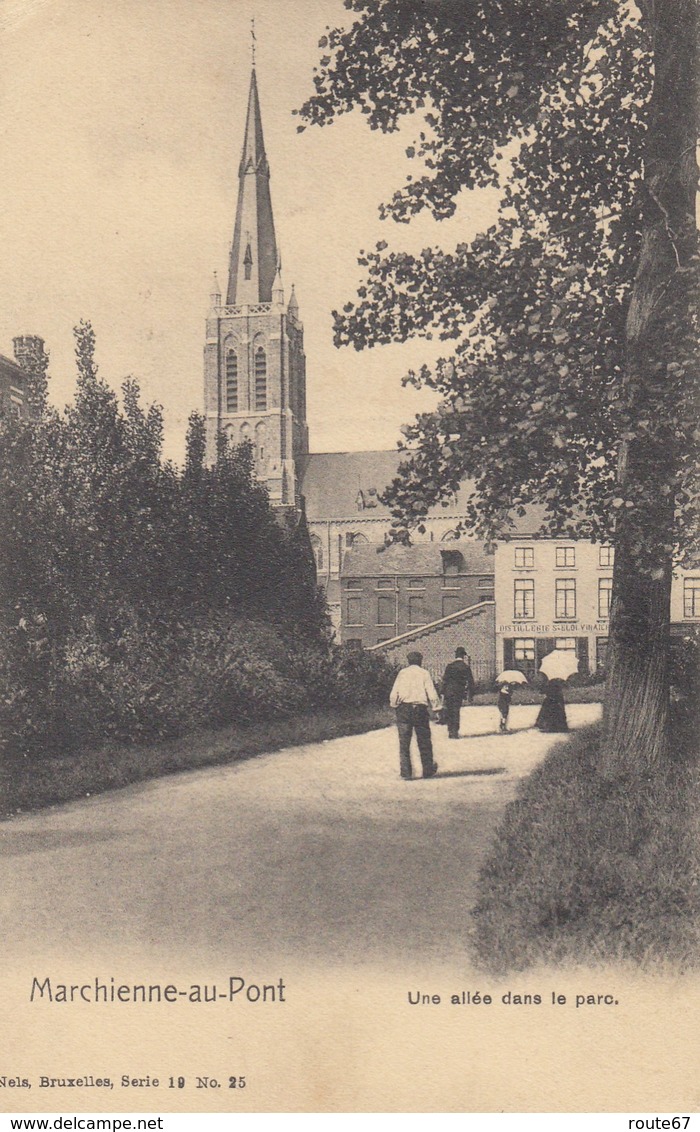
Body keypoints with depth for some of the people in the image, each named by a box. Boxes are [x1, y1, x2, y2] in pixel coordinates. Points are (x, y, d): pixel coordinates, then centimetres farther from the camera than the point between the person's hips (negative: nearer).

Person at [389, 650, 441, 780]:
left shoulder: (402, 673, 5)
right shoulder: (424, 673, 2)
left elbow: (393, 695, 1)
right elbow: (432, 695, -5)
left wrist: (395, 706, 14)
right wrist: (436, 708, 5)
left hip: (403, 708, 1)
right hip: (420, 709, -1)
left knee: (404, 742, 4)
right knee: (424, 742, 12)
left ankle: (405, 772, 1)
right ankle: (428, 770, 19)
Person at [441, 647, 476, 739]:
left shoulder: (450, 665, -4)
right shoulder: (466, 666, -1)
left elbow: (445, 679, -4)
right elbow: (470, 681, 1)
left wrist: (443, 692, 0)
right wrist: (471, 694, 6)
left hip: (449, 691, -1)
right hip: (460, 692, 1)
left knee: (448, 711, 9)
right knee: (456, 711, 7)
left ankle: (450, 731, 6)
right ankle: (455, 732, 3)